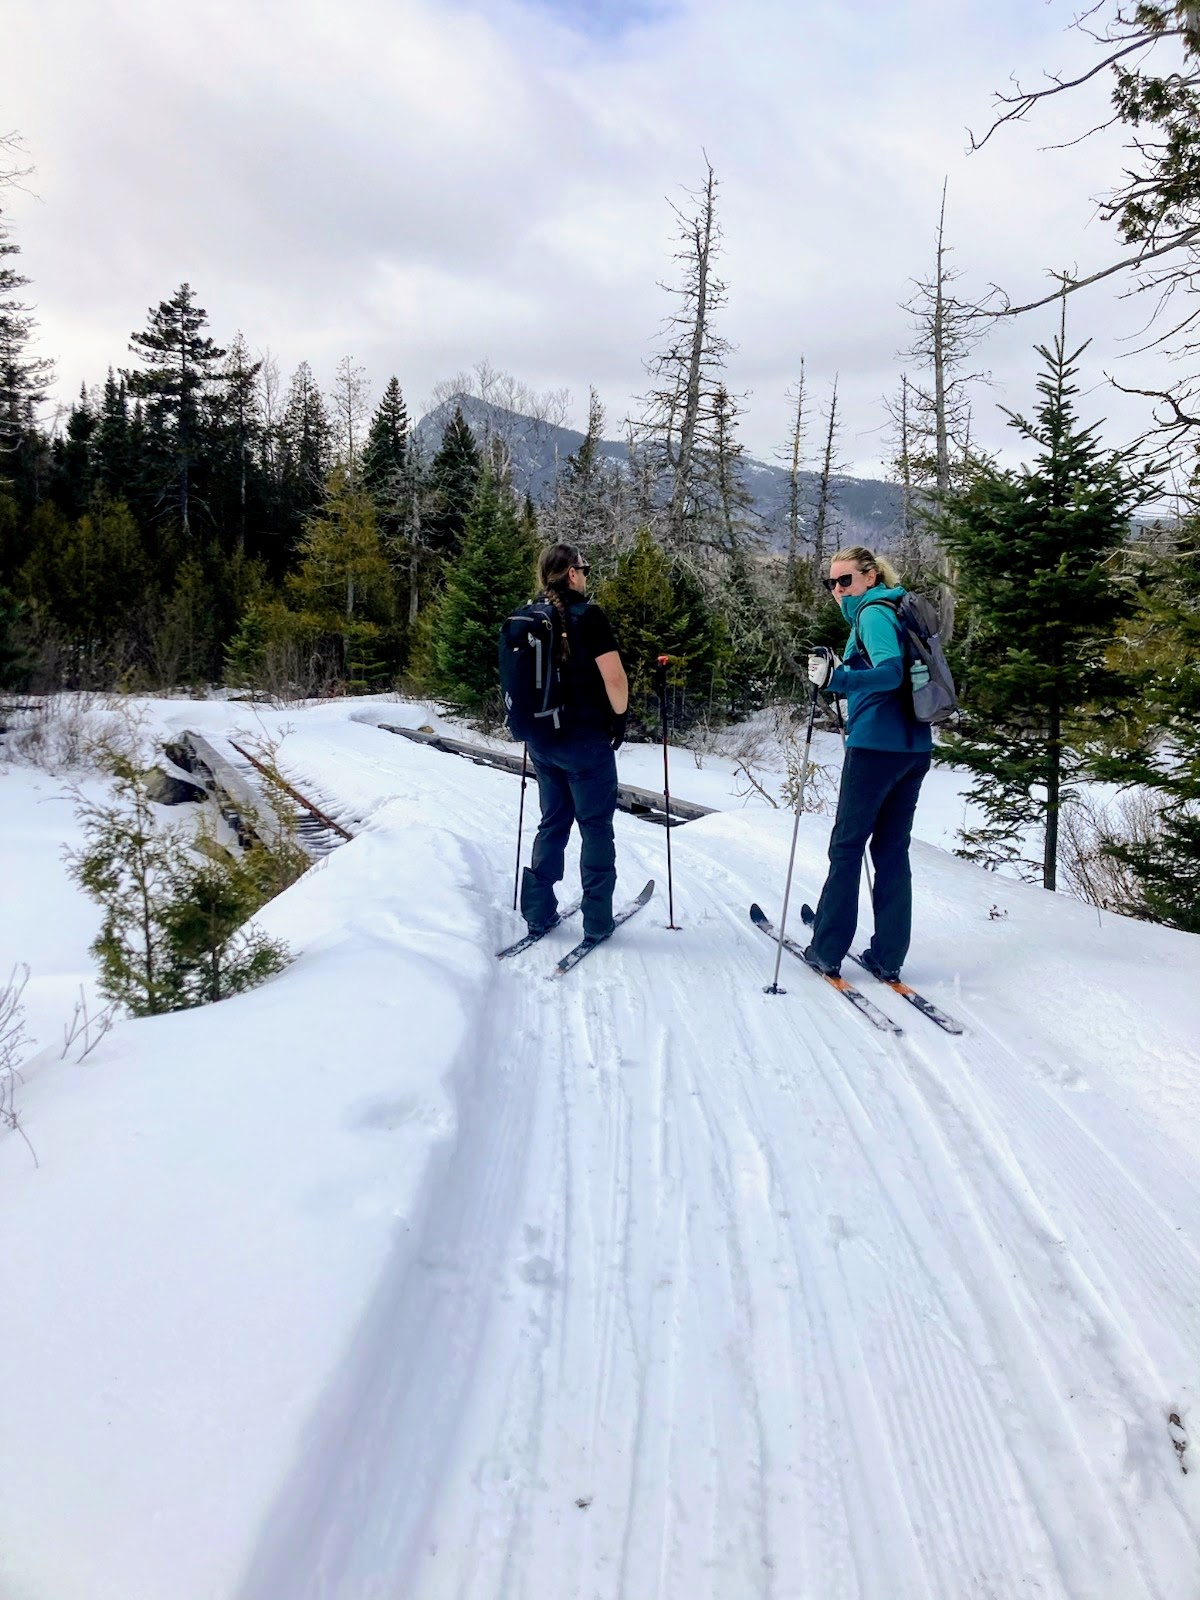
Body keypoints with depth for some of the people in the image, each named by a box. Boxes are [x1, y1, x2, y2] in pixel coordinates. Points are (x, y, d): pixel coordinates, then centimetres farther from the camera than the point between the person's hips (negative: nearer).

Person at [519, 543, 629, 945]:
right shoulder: (588, 616, -14)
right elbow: (614, 678, -20)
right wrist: (620, 715, -3)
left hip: (541, 740, 6)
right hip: (586, 741, -6)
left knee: (553, 823, 18)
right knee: (596, 829, 5)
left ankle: (538, 913, 19)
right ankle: (596, 922, 10)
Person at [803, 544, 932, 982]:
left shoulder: (873, 613, -7)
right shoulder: (897, 611, 19)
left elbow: (891, 672, -22)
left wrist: (837, 678, -34)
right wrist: (842, 675, 36)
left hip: (876, 745, -9)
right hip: (915, 746, 9)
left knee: (846, 847, 0)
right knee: (893, 850, 10)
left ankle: (827, 950, 5)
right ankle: (888, 957, 12)